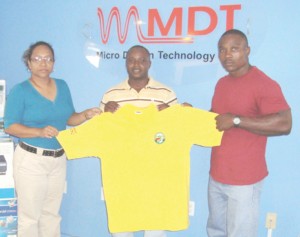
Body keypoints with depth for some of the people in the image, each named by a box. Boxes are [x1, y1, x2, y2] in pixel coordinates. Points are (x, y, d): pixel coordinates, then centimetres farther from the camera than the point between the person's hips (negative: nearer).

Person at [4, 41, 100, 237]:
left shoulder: (62, 86, 6)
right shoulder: (20, 91, -9)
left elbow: (69, 118, 11)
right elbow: (10, 126, -13)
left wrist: (86, 115, -9)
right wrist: (40, 131, -27)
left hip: (58, 159, 5)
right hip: (31, 160, -5)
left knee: (52, 213, 17)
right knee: (30, 215, 4)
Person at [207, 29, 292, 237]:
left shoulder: (264, 84, -16)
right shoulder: (222, 83, 10)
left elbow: (284, 124, -27)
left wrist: (236, 120, -26)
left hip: (244, 179, -8)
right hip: (217, 175, 8)